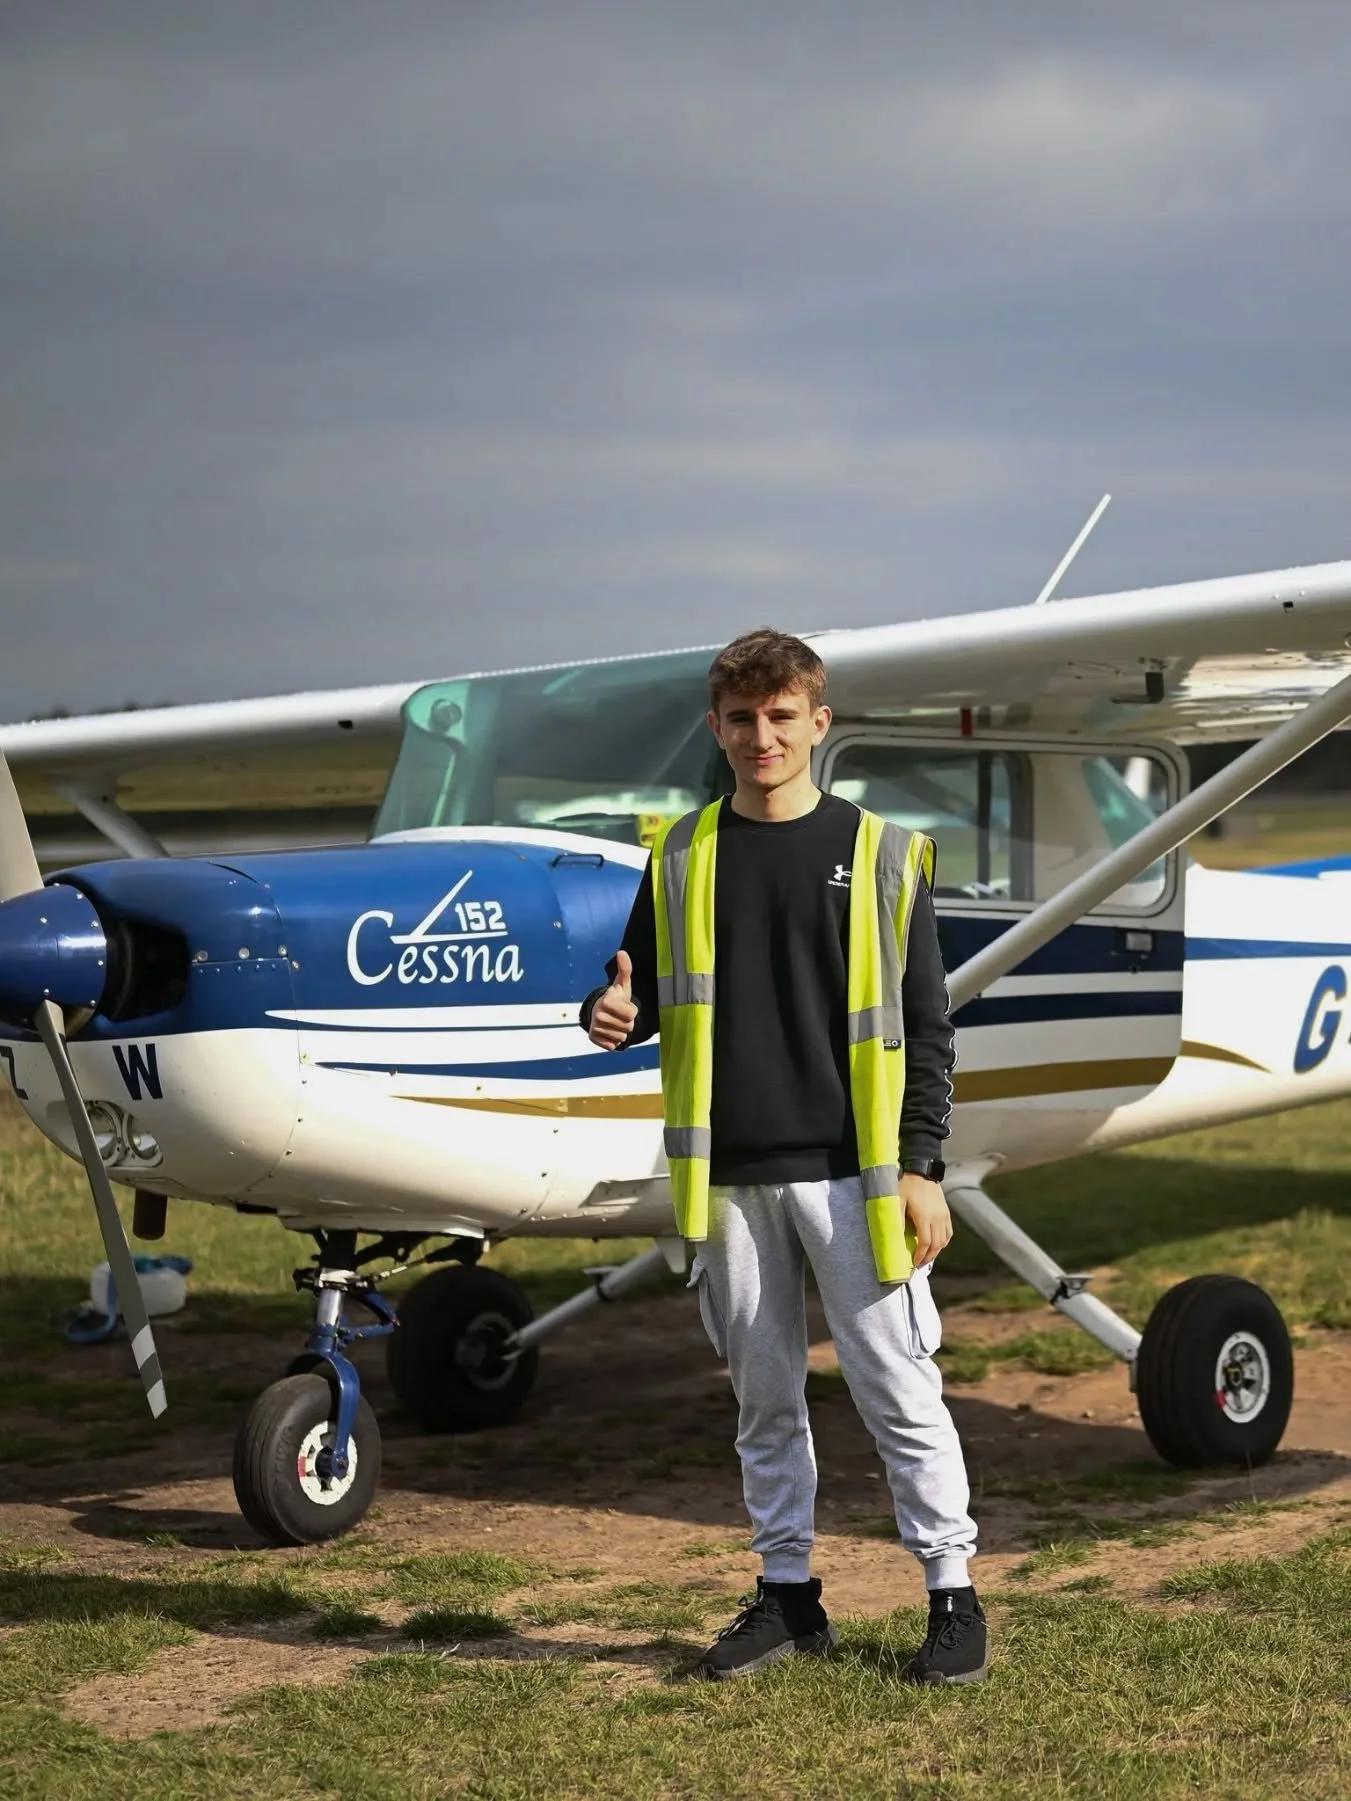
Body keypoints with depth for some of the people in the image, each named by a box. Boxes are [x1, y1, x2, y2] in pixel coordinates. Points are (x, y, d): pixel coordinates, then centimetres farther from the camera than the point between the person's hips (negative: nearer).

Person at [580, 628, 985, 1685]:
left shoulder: (881, 855, 2)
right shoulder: (682, 858, 10)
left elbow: (925, 1027, 2)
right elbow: (644, 993, 14)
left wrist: (922, 1168, -5)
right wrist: (611, 1014, -10)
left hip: (848, 1173, -3)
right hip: (729, 1179, 3)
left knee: (899, 1389, -1)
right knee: (766, 1396, 11)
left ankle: (953, 1591, 9)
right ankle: (788, 1590, 21)